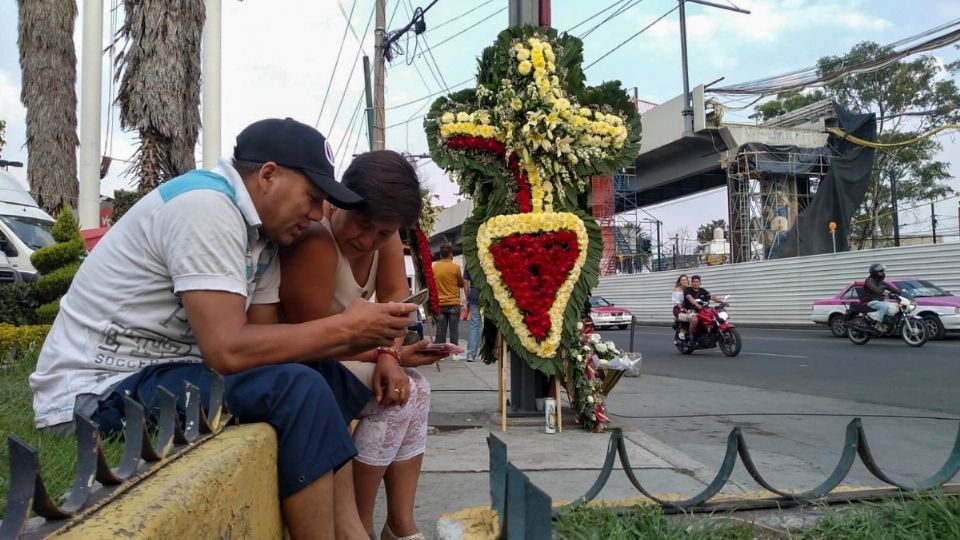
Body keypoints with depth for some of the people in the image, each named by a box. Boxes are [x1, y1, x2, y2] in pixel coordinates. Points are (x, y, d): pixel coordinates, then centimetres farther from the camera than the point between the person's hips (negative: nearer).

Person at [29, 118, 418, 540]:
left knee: (329, 379, 5)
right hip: (102, 386, -9)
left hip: (162, 367, 10)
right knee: (298, 388, -25)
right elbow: (227, 350, -29)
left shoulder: (261, 230, 6)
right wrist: (344, 327, -19)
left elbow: (264, 335, 5)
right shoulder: (206, 206, -22)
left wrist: (358, 343, -7)